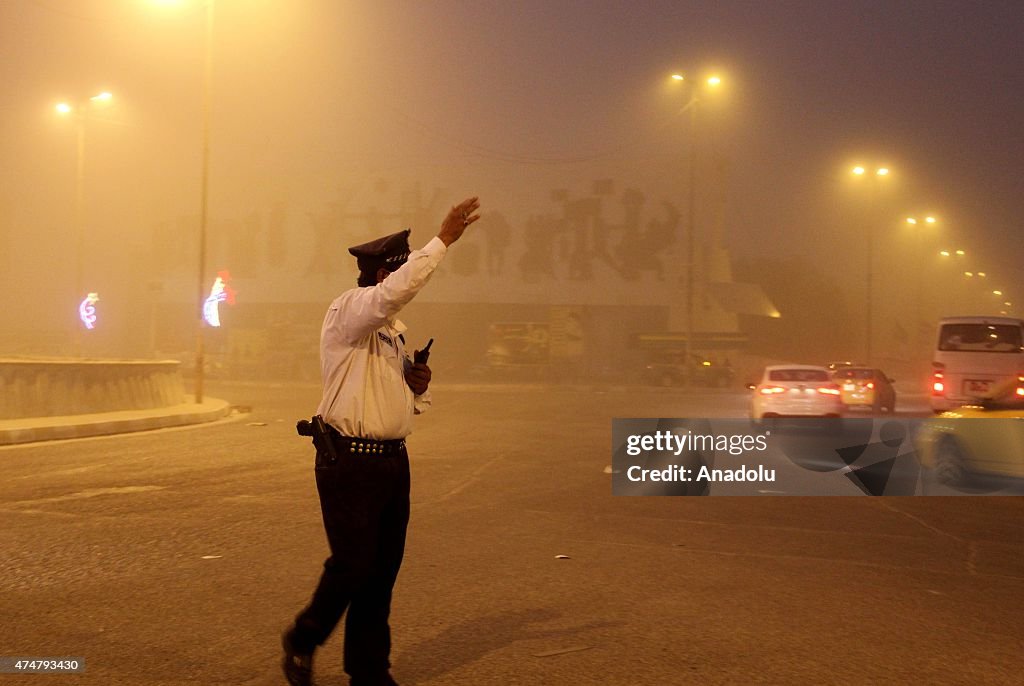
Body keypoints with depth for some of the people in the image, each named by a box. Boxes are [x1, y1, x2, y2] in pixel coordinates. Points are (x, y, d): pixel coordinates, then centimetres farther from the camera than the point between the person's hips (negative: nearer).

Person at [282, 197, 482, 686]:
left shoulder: (393, 332, 17)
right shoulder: (348, 313, -8)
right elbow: (396, 291, -30)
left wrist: (419, 386, 2)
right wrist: (444, 239, -27)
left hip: (392, 461, 8)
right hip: (350, 461, -8)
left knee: (384, 569, 9)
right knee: (352, 564, -6)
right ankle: (303, 641, 20)